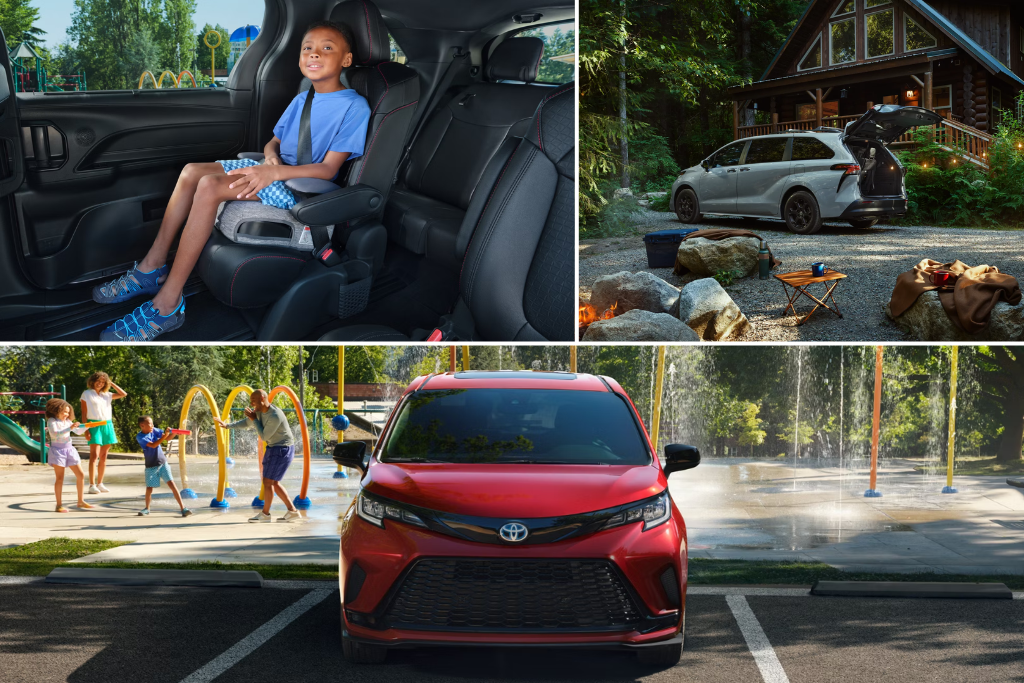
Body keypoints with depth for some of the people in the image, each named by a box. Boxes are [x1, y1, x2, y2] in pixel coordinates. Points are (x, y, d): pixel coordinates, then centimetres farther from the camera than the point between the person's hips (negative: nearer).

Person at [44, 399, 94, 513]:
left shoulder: (67, 421, 13)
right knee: (60, 478, -6)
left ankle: (80, 501, 17)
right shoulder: (52, 421, -7)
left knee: (80, 475, 5)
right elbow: (55, 434, -23)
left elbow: (78, 431, 18)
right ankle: (59, 505, 0)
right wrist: (69, 428, -29)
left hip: (69, 449, 7)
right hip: (57, 451, -7)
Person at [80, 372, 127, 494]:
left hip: (107, 426, 6)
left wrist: (111, 383, 12)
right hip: (94, 425, -5)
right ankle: (92, 485, -15)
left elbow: (123, 394, 16)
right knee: (94, 455, -13)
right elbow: (84, 413, -2)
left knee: (103, 456, 6)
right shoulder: (87, 394, 2)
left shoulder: (106, 395, 15)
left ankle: (100, 483, 13)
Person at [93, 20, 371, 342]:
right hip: (276, 170, 9)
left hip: (302, 186, -9)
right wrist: (271, 156, -4)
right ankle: (153, 266, -3)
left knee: (210, 186, -27)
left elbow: (328, 169, -17)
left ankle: (167, 303, -27)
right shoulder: (301, 100, 16)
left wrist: (274, 172, -27)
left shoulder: (354, 106, -11)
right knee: (192, 171, -7)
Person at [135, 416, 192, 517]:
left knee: (171, 483, -8)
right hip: (151, 466, -2)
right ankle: (147, 508, 33)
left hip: (163, 463, 2)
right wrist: (164, 435, -31)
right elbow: (153, 445, -26)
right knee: (149, 488, 5)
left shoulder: (154, 430, -1)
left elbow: (167, 438, 3)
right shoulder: (140, 437, -15)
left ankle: (183, 508, -12)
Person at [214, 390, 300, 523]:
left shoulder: (275, 416, -26)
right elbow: (246, 422, 11)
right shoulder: (260, 410, 1)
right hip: (273, 448, 10)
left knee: (268, 481, -4)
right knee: (274, 483, 11)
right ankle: (292, 511, 14)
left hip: (282, 449, -10)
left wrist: (254, 419, -15)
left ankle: (265, 513, 8)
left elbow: (264, 436, -19)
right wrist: (227, 425, 4)